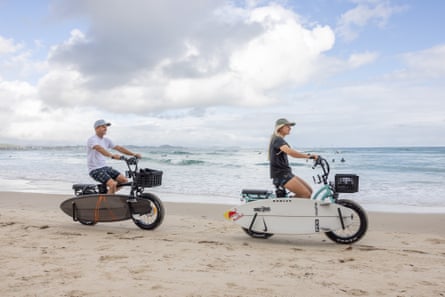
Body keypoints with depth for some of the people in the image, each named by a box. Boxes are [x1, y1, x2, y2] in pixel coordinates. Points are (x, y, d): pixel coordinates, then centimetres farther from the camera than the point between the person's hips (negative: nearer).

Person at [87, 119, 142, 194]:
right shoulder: (92, 140, -13)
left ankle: (108, 193, 12)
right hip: (95, 170, -8)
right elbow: (100, 149, -33)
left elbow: (119, 148, 7)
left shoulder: (106, 140, 11)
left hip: (105, 167, 8)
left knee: (124, 180, -4)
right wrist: (112, 156, -49)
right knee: (113, 184, -27)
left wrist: (134, 154, -4)